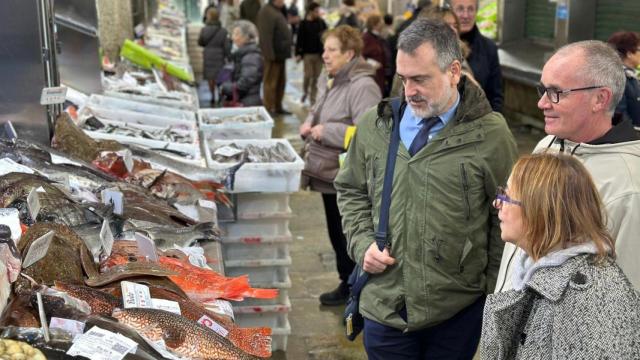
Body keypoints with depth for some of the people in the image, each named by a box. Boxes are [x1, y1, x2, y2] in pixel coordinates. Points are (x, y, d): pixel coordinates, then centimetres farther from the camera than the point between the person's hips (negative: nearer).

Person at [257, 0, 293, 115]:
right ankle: (269, 109, 2)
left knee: (281, 82, 15)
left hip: (280, 53, 10)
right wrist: (270, 54, -26)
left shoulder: (278, 11, 18)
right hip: (273, 54, -10)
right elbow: (266, 35, -22)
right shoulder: (266, 11, -14)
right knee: (271, 82, -3)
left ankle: (278, 107, 23)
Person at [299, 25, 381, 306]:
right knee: (337, 233, 20)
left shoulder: (363, 87, -20)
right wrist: (309, 123, 4)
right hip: (331, 173, 9)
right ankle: (348, 284, 36)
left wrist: (328, 132, -24)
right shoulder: (329, 82, 9)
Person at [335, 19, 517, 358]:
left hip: (459, 309, -2)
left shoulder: (490, 134, -9)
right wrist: (362, 243, -1)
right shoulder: (374, 125, 1)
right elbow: (351, 191, 15)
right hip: (385, 304, 2)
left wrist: (496, 295, 0)